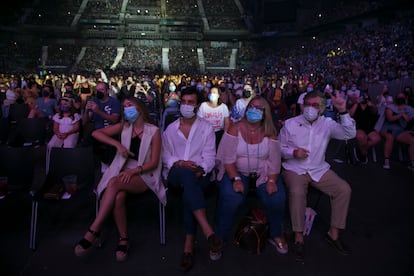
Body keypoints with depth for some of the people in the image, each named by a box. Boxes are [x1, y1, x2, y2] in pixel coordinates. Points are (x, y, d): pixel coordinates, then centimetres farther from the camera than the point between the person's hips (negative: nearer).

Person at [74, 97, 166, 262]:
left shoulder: (153, 131, 2)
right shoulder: (123, 127, 13)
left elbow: (154, 163, -4)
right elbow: (96, 133, 5)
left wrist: (134, 171, -19)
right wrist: (118, 144, -8)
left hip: (144, 175, -3)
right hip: (124, 173, 3)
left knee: (114, 182, -35)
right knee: (118, 197, -33)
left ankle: (93, 231, -30)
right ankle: (123, 239, -18)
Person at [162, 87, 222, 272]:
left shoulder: (207, 128, 9)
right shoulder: (170, 129, 14)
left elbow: (210, 157, 1)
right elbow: (166, 156, 8)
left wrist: (200, 171, -19)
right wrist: (180, 163, -13)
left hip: (199, 174, 0)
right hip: (175, 173, 1)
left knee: (189, 188, -36)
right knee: (186, 173, -37)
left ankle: (189, 246, -31)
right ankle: (207, 231, -45)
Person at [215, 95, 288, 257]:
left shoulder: (269, 133, 1)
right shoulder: (235, 129, -5)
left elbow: (274, 160, -1)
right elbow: (228, 159, -10)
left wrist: (272, 180, -16)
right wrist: (236, 179, -22)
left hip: (263, 174, 2)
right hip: (237, 172, -2)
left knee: (277, 198, -24)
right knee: (230, 198, -31)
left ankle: (276, 235, 7)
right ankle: (220, 238, -7)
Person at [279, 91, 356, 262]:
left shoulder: (327, 124, 3)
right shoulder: (290, 124, -1)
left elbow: (350, 134, -10)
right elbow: (280, 147, 3)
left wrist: (343, 112, -21)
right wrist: (293, 152, -18)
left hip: (319, 169, 4)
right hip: (294, 169, -3)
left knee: (344, 189, -15)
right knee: (297, 191, -34)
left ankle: (333, 234, 1)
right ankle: (299, 238, -18)